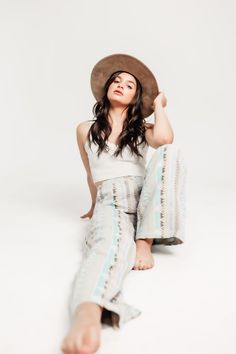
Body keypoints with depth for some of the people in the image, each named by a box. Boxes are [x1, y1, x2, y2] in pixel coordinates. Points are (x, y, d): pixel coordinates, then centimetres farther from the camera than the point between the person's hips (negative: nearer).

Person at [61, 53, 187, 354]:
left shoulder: (143, 127, 14)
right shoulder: (86, 129, 14)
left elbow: (164, 139, -12)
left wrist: (159, 105, 6)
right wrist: (95, 207, 34)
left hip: (146, 202, 3)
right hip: (111, 204, -2)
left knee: (171, 152, -26)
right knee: (111, 245, -39)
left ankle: (145, 241, -25)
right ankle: (86, 318, -69)